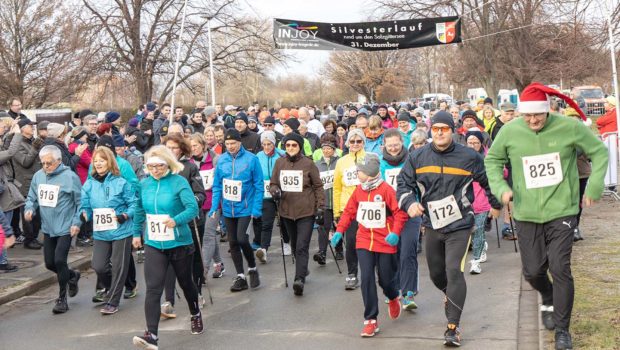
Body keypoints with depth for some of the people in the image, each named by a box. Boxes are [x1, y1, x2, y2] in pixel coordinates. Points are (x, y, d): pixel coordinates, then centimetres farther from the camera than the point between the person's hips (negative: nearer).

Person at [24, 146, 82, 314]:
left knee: (59, 261, -9)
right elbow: (32, 197, 13)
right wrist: (29, 208, -8)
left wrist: (76, 223, -14)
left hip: (65, 228, -6)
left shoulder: (70, 177, -13)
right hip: (48, 228, 6)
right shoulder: (38, 176, 2)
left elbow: (81, 202, -8)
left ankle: (62, 299, 7)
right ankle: (72, 276, 41)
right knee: (50, 263, 12)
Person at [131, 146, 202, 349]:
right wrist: (137, 233, 19)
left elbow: (193, 208, -21)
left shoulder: (179, 182, -12)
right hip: (153, 245, 3)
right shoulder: (144, 184, 3)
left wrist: (176, 220, -38)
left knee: (185, 283, 18)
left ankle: (195, 314, 45)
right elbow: (140, 210, 17)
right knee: (153, 289, -11)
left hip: (180, 243, -2)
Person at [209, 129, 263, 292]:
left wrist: (257, 208, -12)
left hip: (245, 207, -4)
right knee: (233, 242, 10)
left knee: (241, 238, -17)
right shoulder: (221, 160, 1)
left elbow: (259, 185, -7)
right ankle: (240, 277, 22)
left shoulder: (251, 159, -9)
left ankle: (252, 268, 9)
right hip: (227, 209, 4)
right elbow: (217, 185, 6)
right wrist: (214, 206, -1)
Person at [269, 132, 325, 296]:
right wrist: (275, 191, -10)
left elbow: (318, 186, 0)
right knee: (294, 245, 16)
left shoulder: (308, 163, -6)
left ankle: (300, 279, -15)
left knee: (302, 247, -12)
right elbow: (273, 183, 12)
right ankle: (303, 271, 34)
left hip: (306, 211, -4)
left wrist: (320, 207, -4)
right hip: (287, 211, 4)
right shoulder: (279, 163, 4)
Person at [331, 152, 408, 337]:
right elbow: (349, 211, 11)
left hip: (385, 242, -3)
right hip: (364, 241, 3)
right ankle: (371, 320, 0)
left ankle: (393, 298, 44)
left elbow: (400, 213, -12)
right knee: (367, 278, -8)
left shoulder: (386, 189, -13)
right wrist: (339, 231, 2)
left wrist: (395, 233, -23)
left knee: (386, 279, 6)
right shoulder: (358, 190, 3)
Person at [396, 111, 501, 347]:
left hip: (459, 225, -3)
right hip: (432, 224, 3)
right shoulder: (417, 157, -1)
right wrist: (409, 203, -19)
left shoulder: (469, 157, -5)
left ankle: (453, 327, -8)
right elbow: (403, 183, 1)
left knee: (453, 270, -15)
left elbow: (488, 180, 11)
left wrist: (496, 204, 24)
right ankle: (452, 296, 48)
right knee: (436, 273, 14)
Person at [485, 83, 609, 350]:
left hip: (561, 211, -2)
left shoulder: (569, 127, -10)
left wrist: (594, 187, -5)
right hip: (526, 214, 2)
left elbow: (599, 151, 3)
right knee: (533, 271, 7)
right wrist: (500, 187, -6)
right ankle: (548, 299, 43)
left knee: (560, 268, -7)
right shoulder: (510, 131, -7)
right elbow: (492, 160, 9)